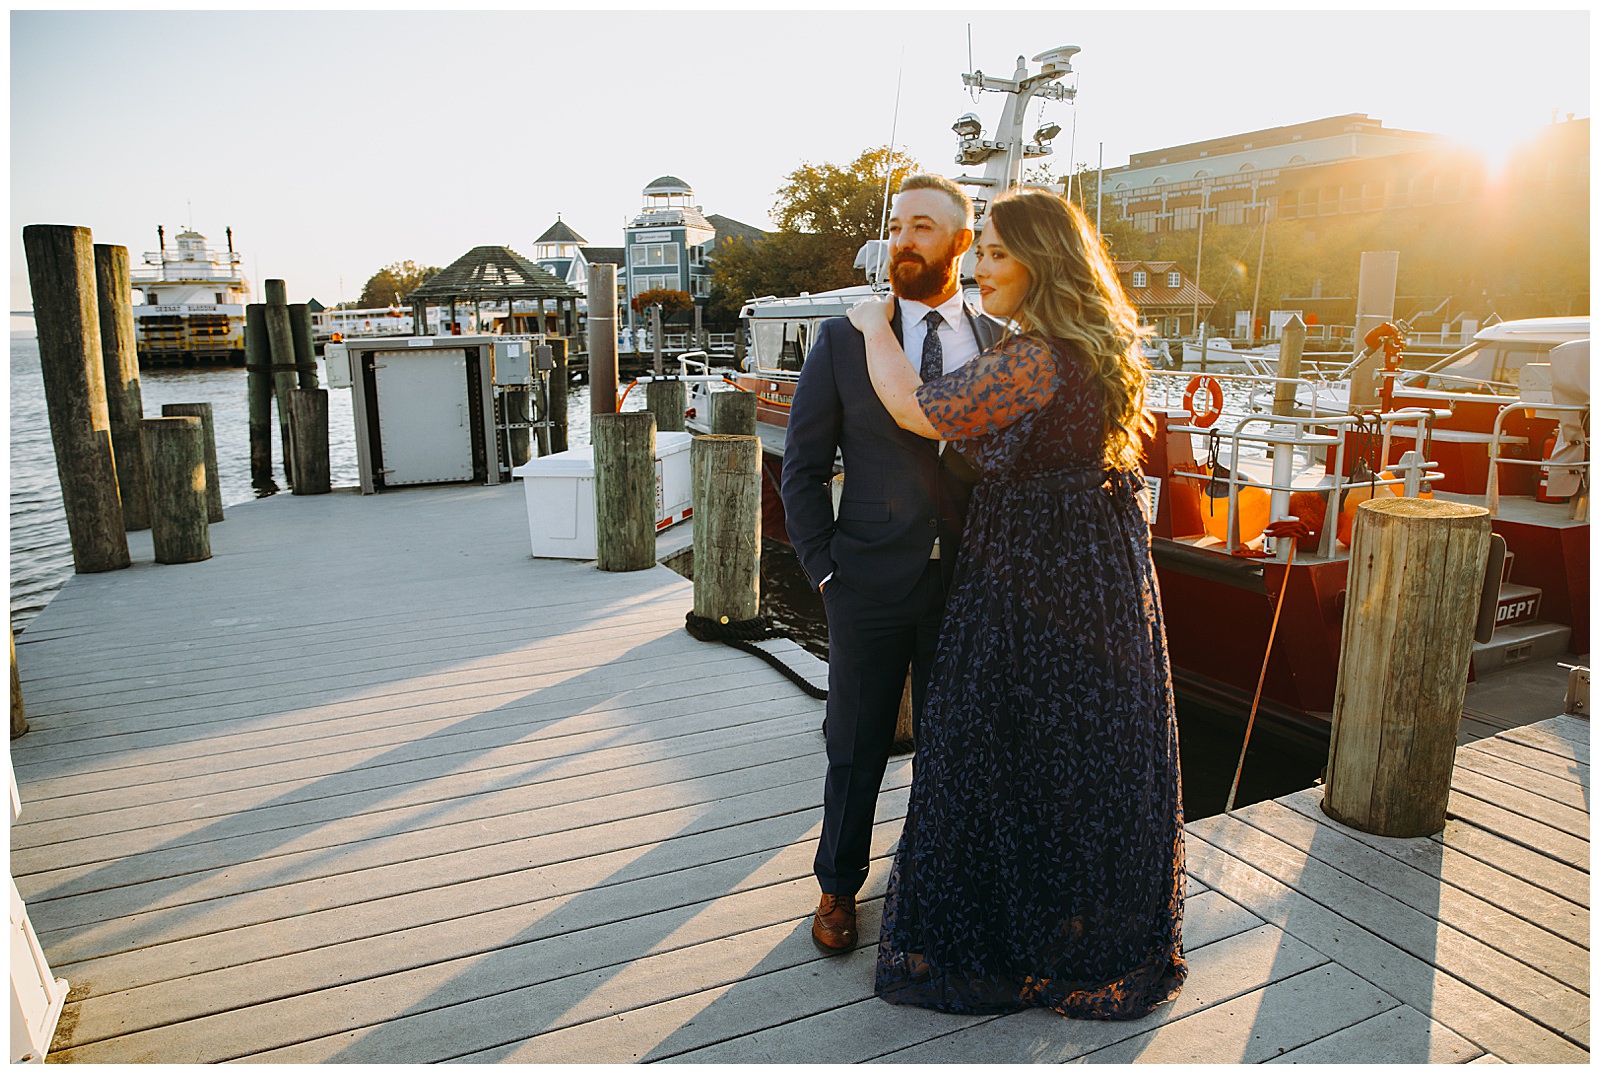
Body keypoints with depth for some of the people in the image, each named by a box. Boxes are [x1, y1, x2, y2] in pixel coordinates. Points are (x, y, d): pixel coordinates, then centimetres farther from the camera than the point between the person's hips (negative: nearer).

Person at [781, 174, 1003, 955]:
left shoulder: (1000, 344, 4)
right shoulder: (843, 340, -2)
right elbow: (803, 468, 0)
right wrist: (824, 569, -5)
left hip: (970, 586, 2)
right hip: (872, 584, -1)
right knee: (856, 745, 12)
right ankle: (838, 886, 34)